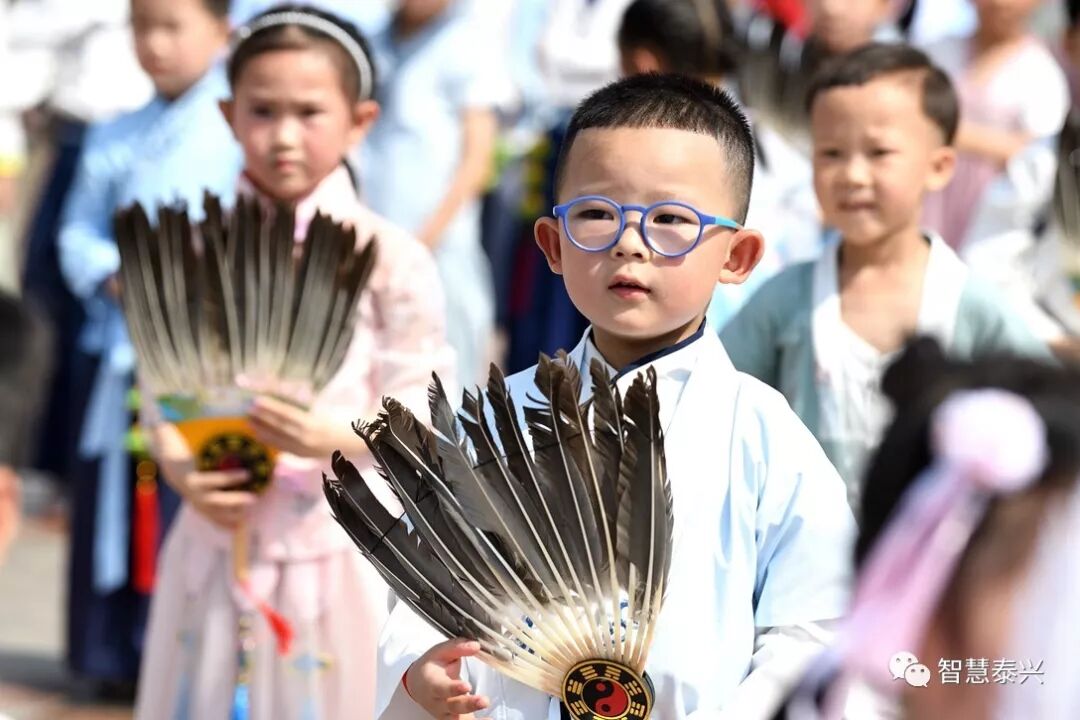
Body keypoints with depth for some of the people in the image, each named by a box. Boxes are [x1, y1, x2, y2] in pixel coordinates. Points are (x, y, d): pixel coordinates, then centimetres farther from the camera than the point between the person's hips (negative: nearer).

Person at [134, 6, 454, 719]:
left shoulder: (390, 258, -7)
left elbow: (416, 416, -8)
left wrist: (332, 436, -26)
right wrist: (182, 472, -14)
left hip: (332, 546, -3)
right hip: (219, 544, 3)